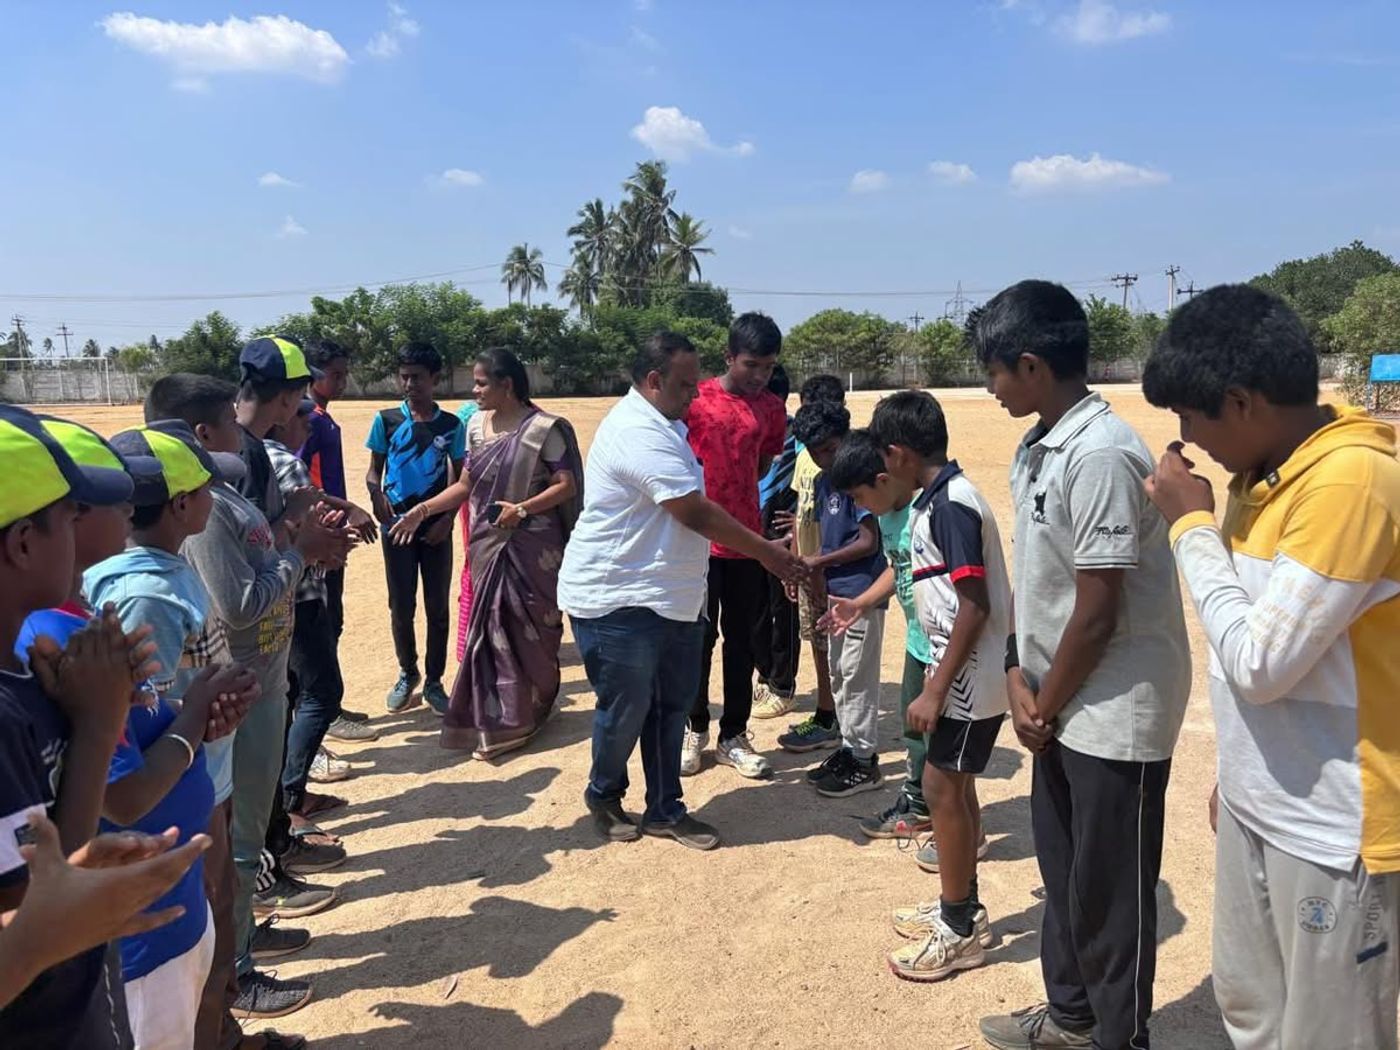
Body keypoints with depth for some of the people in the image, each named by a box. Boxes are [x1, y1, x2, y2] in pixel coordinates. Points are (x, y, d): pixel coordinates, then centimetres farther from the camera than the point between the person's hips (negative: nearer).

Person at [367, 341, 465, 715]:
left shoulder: (451, 425, 2)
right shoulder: (386, 420, 0)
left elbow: (459, 480, 6)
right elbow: (374, 470, 4)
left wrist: (448, 518, -8)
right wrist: (376, 493, -18)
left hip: (436, 528, 0)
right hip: (397, 525, 0)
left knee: (437, 607, 5)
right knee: (401, 607, 6)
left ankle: (434, 682, 17)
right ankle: (407, 674, 26)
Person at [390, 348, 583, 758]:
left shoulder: (543, 428, -10)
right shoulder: (476, 426, 8)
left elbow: (567, 486, -11)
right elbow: (465, 485, 12)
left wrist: (522, 509, -20)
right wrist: (423, 509, 2)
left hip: (532, 547, -5)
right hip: (488, 544, 6)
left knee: (530, 628, 3)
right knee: (492, 627, 8)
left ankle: (533, 707, 18)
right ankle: (496, 717, 18)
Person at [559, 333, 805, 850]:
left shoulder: (662, 425, 13)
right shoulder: (639, 433, -21)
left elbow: (693, 511, 20)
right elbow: (697, 514, -22)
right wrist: (766, 552, -14)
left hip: (671, 598, 10)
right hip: (618, 601, -10)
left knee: (671, 705, 13)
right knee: (626, 709, 6)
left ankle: (664, 810, 26)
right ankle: (604, 795, 30)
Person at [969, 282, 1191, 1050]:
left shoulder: (1101, 456, -23)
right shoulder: (1035, 449, 5)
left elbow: (1097, 613, -22)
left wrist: (1044, 705, -10)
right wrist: (1018, 675, 0)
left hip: (1114, 713, -9)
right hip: (1063, 705, 9)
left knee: (1109, 892, 8)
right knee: (1062, 873, 21)